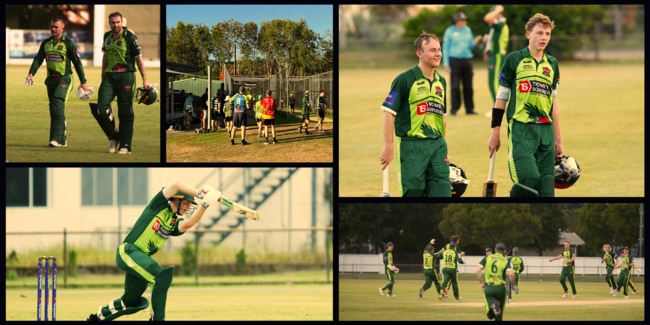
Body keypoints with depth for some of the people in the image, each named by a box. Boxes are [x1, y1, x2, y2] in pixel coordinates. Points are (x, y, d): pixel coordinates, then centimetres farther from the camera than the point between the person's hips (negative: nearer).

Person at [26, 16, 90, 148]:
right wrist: (31, 73, -6)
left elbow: (77, 63, -1)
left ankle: (56, 139, -27)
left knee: (58, 106, -21)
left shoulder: (68, 43, -3)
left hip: (64, 79, -6)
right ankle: (62, 139, 21)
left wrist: (83, 82, -1)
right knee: (53, 109, 9)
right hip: (51, 79, 6)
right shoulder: (45, 43, 11)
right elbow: (38, 59, 12)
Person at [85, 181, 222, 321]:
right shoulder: (159, 205, -2)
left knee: (131, 302, 16)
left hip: (142, 258, 8)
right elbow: (177, 185, -16)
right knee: (160, 276, -27)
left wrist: (204, 205, -24)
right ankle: (157, 318, -23)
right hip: (127, 251, -8)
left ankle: (98, 316, 39)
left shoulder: (176, 224, 10)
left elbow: (188, 224, -13)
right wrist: (199, 193, -24)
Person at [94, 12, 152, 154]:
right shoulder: (107, 36, 10)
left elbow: (139, 58, -6)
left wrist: (145, 80, -9)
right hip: (110, 77, 5)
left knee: (125, 113, -2)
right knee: (99, 109, -6)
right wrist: (103, 76, 24)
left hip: (125, 77, -5)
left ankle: (126, 145, 6)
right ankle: (113, 137, 13)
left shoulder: (130, 37, -8)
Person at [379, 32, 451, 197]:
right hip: (412, 145, -6)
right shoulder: (405, 79, -7)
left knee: (442, 192, 0)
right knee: (414, 192, -2)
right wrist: (388, 146, -13)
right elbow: (389, 112, -9)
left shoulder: (441, 81, 13)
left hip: (437, 145, 6)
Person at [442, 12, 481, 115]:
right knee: (455, 86, -6)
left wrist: (475, 42, -7)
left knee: (468, 86, 4)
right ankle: (454, 109, -2)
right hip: (454, 59, -4)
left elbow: (471, 46, 16)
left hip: (467, 60, 4)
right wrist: (446, 64, -7)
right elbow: (445, 47, -1)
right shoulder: (450, 31, 0)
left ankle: (469, 108, 9)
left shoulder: (468, 30, 12)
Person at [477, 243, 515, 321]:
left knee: (490, 315, 0)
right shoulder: (506, 261, 0)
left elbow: (478, 270, -4)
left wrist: (482, 283, 5)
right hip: (500, 288, -1)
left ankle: (492, 305, -32)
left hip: (488, 287, 1)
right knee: (499, 316, 15)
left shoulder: (487, 258, 6)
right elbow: (511, 274, -16)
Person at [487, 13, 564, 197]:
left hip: (546, 129, 5)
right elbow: (501, 98, 3)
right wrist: (495, 133, 1)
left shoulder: (552, 64, 15)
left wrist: (558, 140, 19)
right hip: (521, 128, -5)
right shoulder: (514, 60, 1)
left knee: (546, 186, 1)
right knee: (528, 180, -20)